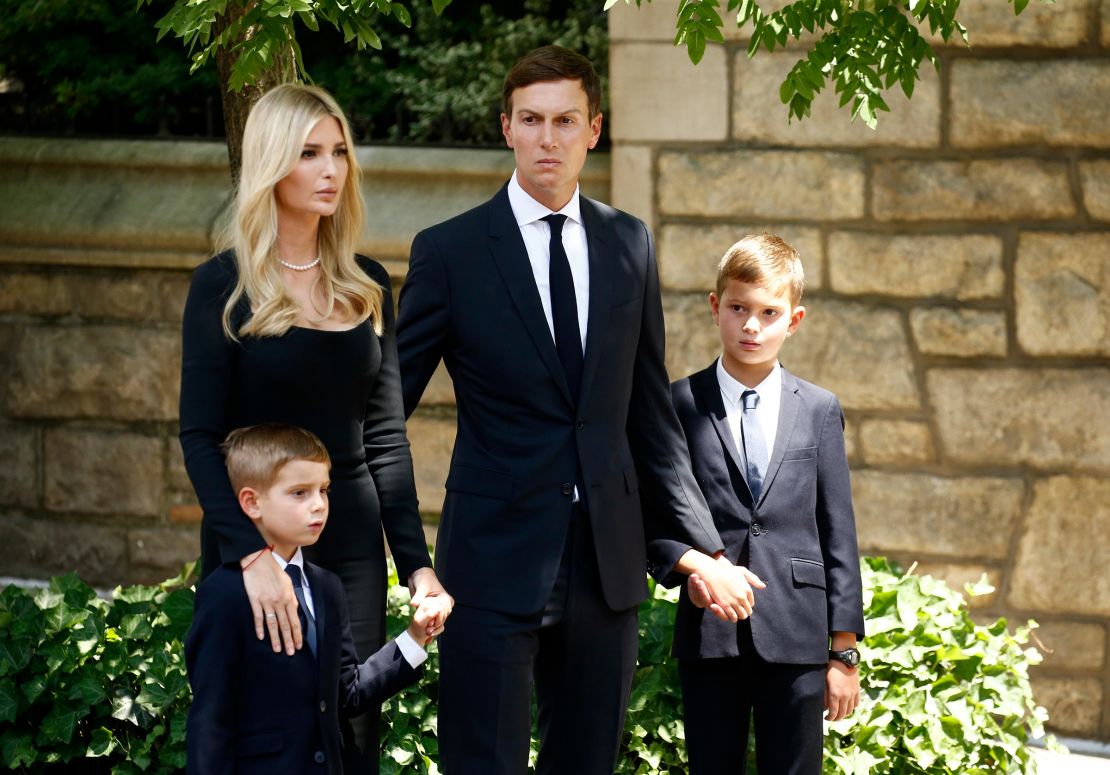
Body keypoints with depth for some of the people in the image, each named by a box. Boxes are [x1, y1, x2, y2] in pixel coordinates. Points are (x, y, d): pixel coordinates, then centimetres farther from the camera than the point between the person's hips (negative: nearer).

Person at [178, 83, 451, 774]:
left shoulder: (367, 287, 7)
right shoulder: (225, 287, -6)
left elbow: (385, 436, 8)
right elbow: (200, 437, -12)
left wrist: (417, 562, 0)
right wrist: (253, 555, -24)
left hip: (353, 538, 4)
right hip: (251, 539, -4)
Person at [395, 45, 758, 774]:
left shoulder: (629, 245, 9)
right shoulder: (450, 251, -3)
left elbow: (650, 413, 13)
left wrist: (702, 547, 10)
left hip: (607, 562, 4)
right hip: (497, 558, -4)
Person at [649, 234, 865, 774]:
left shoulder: (820, 411, 8)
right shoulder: (679, 405, 5)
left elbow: (837, 533, 6)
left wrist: (844, 650, 3)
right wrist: (686, 570, -17)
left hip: (796, 635, 0)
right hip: (709, 633, 0)